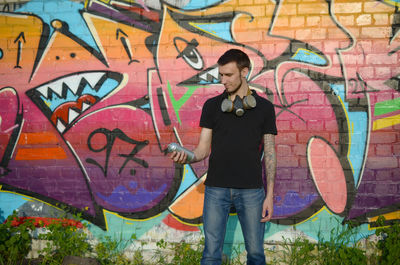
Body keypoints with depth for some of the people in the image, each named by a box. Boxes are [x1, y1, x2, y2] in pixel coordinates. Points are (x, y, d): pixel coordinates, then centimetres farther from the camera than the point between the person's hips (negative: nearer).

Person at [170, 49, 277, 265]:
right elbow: (204, 149, 5)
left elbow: (269, 153, 5)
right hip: (217, 188, 1)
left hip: (251, 190, 0)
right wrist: (186, 157, -18)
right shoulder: (212, 105, 8)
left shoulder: (264, 107, 5)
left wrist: (270, 195, 0)